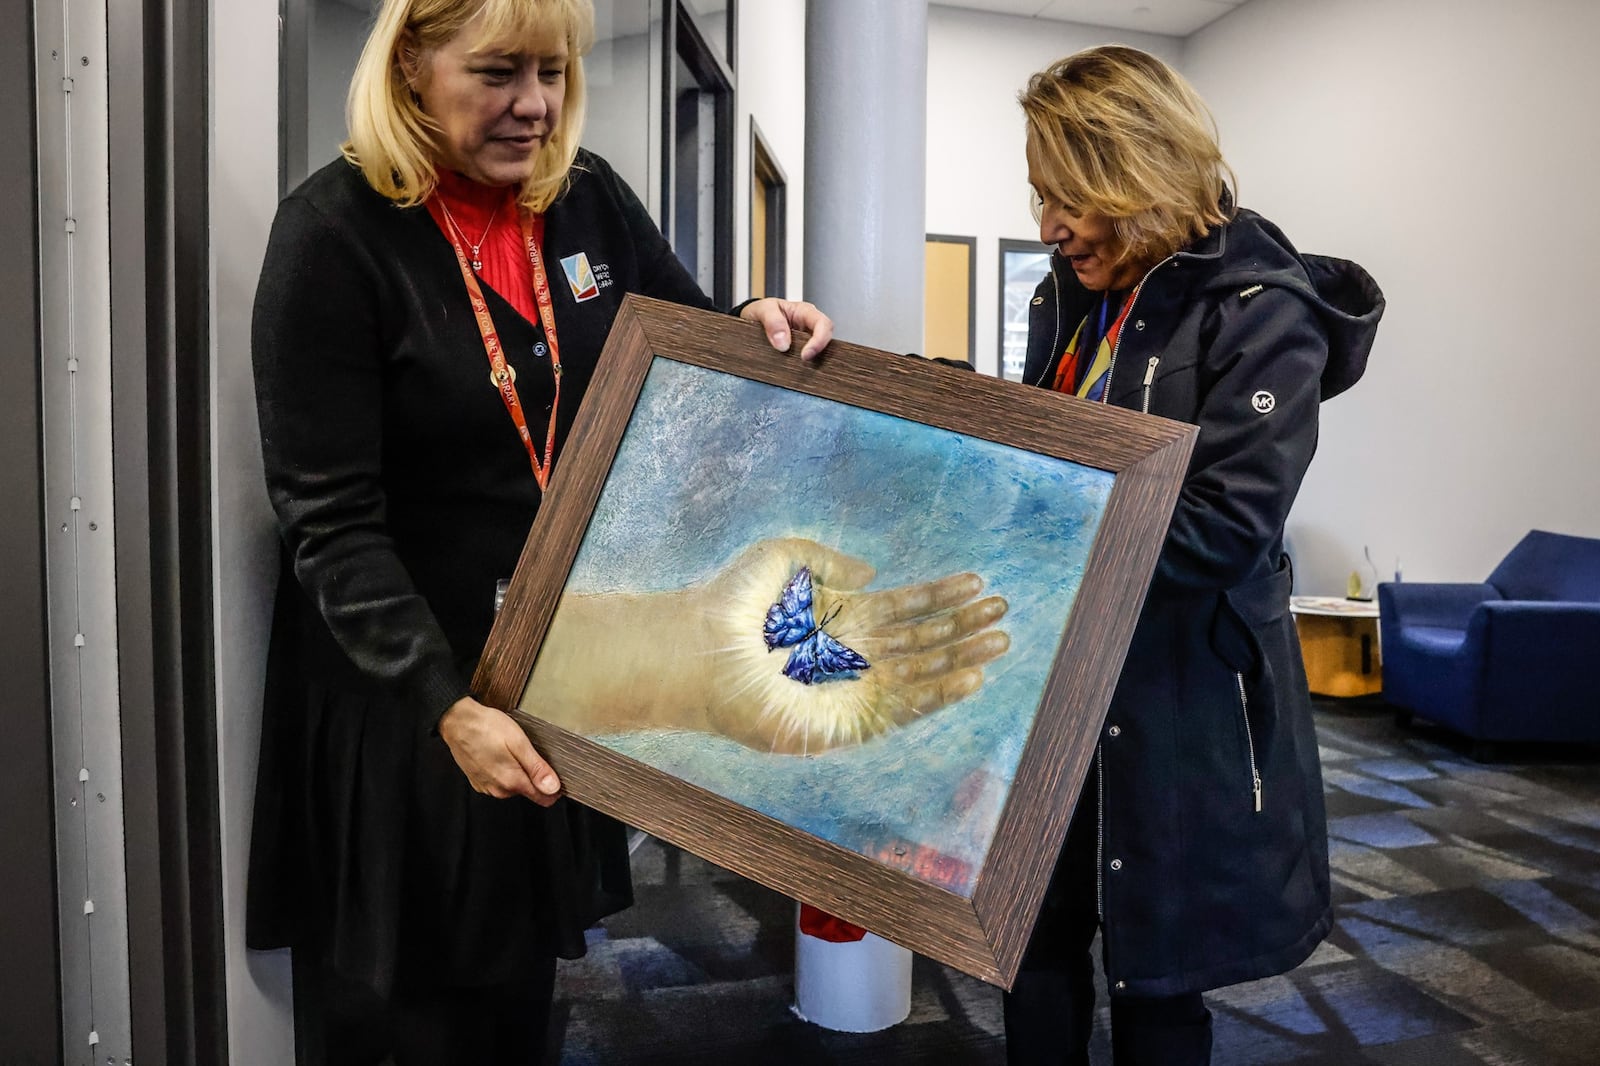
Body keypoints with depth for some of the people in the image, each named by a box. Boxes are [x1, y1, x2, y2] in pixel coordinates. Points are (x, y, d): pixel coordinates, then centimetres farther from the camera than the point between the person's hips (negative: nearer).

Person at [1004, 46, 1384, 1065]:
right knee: (1036, 934, 14)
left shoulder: (1263, 312, -12)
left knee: (1157, 975, 10)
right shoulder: (1067, 296, 8)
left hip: (1184, 697, -6)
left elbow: (1223, 527, -21)